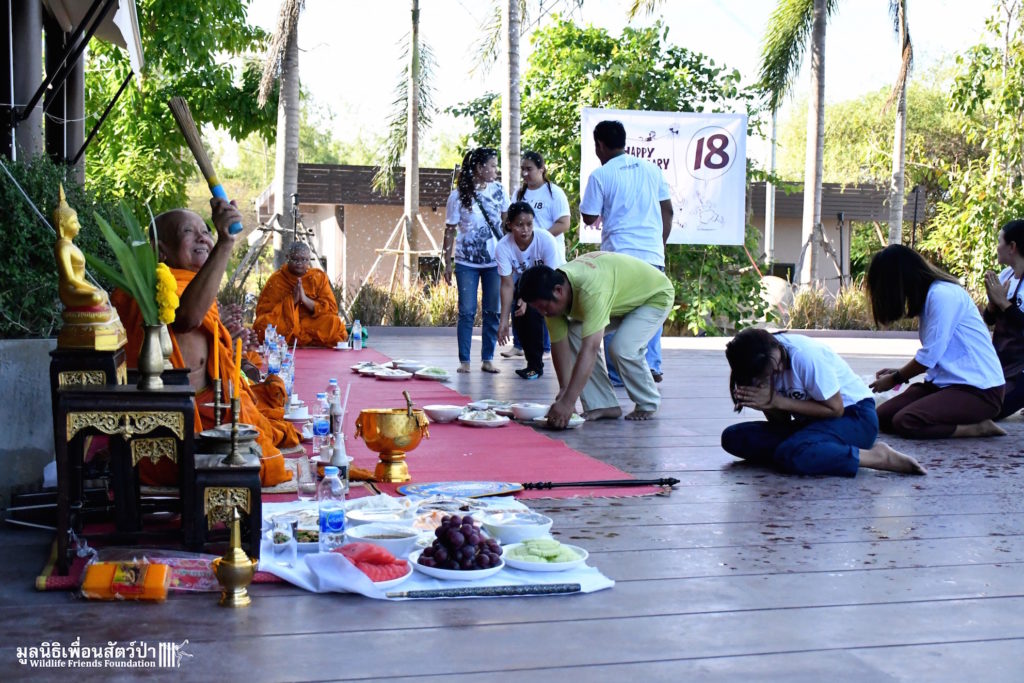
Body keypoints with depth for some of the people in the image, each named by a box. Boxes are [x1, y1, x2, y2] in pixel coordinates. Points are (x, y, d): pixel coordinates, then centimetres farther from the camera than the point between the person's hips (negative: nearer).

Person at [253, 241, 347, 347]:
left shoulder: (319, 277, 4)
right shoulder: (276, 280, 0)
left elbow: (331, 309, -3)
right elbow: (263, 311, -7)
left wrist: (305, 299, -17)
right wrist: (291, 300, -17)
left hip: (314, 326, 1)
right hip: (284, 326, -1)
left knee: (335, 324, -28)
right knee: (262, 324, -31)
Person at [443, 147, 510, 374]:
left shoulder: (498, 190, 2)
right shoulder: (458, 196, -6)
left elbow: (507, 220, 11)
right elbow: (450, 230, -2)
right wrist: (448, 263, -4)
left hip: (494, 261, 3)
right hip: (467, 263, -3)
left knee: (492, 311, 5)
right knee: (467, 311, -1)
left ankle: (487, 359, 13)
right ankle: (464, 361, 6)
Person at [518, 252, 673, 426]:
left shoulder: (592, 290, -44)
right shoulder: (551, 293, -21)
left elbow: (590, 349, -49)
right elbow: (559, 344, -15)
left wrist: (568, 402, -52)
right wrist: (564, 391, -20)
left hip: (655, 295, -7)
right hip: (621, 297, 7)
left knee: (622, 348, -28)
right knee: (574, 336, -12)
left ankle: (648, 405, -1)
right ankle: (603, 405, -3)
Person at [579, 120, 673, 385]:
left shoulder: (600, 176, -3)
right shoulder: (652, 169, 10)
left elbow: (589, 218, 1)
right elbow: (668, 210, 12)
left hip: (618, 255, -3)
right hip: (653, 254, 3)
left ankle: (617, 374, 5)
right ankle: (651, 364, -1)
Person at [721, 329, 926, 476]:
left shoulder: (805, 355, -26)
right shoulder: (761, 362, -8)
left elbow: (836, 409, -19)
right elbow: (782, 421, -3)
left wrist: (778, 401, -24)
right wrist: (767, 405, -26)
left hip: (853, 414, -8)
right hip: (810, 422, 8)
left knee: (791, 454, -37)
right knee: (732, 437, -11)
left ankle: (878, 456, -23)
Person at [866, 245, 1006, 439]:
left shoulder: (943, 294, -16)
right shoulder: (930, 294, 14)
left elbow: (929, 356, -17)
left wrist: (894, 379, -2)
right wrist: (899, 372, 18)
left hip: (978, 389, -10)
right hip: (947, 383, 10)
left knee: (905, 422, -28)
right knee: (882, 416, -7)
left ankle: (979, 427, -9)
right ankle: (971, 422, 0)